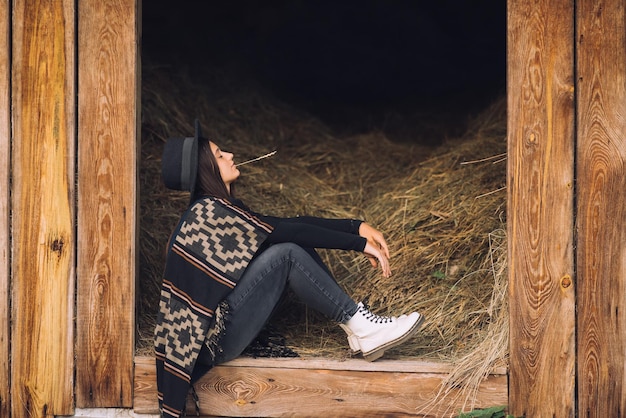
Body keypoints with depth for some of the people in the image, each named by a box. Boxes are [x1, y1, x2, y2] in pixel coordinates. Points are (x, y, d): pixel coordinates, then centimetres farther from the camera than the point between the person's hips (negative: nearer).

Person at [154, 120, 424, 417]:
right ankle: (360, 326, -12)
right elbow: (285, 231, -18)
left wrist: (357, 226, -2)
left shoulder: (222, 207, 11)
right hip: (214, 339, -9)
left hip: (222, 318, 9)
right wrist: (361, 244, -14)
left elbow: (290, 224, 7)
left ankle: (358, 326, -3)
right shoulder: (208, 212, -17)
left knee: (295, 245, 1)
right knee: (287, 253, -20)